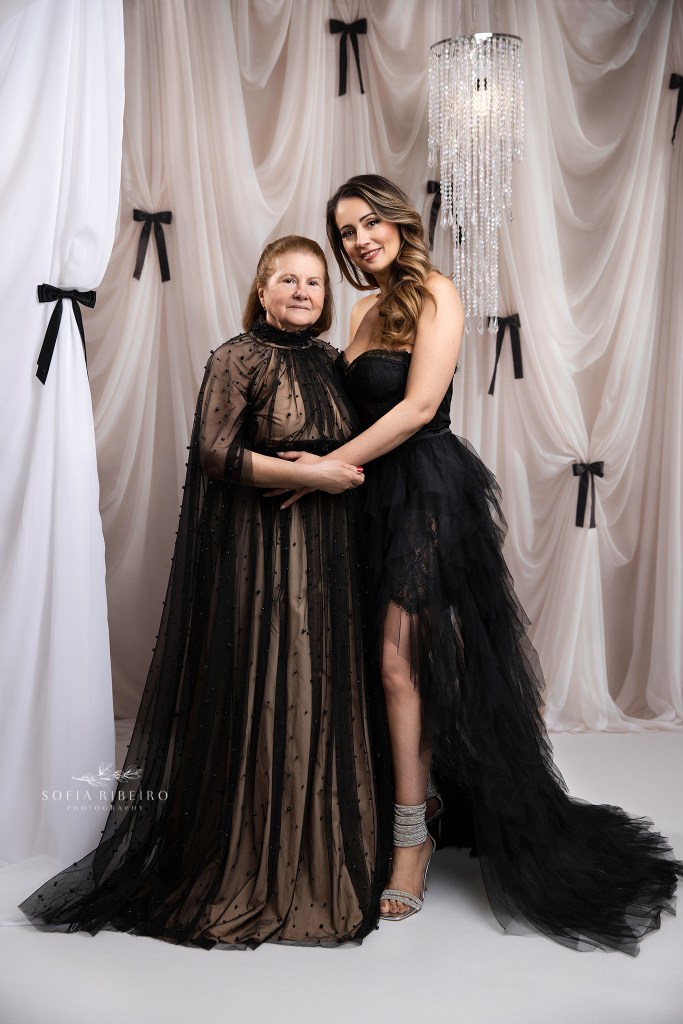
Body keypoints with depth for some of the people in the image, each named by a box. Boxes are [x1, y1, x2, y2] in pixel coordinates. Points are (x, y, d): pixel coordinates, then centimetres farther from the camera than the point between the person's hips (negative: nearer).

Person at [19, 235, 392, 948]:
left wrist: (352, 468, 2)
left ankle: (321, 850, 26)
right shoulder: (237, 359, -6)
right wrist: (306, 474, -17)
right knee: (259, 695, -1)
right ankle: (249, 861, 18)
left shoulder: (329, 361, 12)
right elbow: (214, 453, -15)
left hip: (327, 549, 6)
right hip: (258, 549, -6)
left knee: (323, 689, 10)